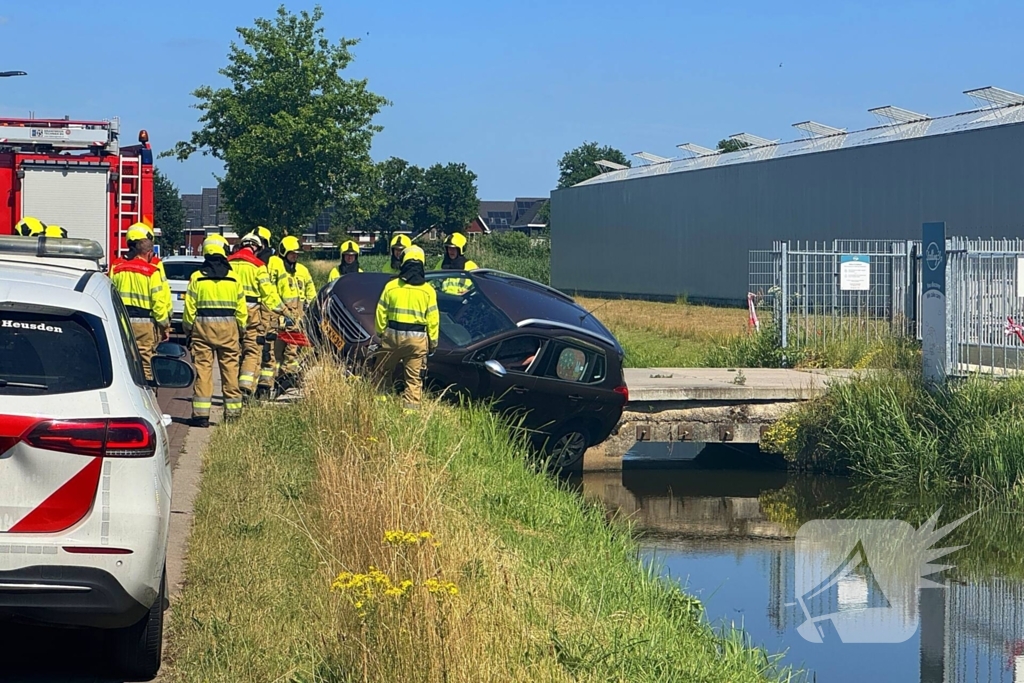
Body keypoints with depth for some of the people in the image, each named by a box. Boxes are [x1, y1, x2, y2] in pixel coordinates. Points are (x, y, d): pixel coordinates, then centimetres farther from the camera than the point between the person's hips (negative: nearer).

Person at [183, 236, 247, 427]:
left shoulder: (197, 277, -1)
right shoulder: (234, 278, 3)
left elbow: (189, 308, 0)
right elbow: (241, 309, 6)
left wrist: (188, 329, 11)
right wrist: (241, 330, 17)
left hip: (202, 325, -1)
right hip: (228, 326, 1)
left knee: (202, 368, -1)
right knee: (230, 369, 7)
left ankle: (201, 413, -5)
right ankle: (233, 411, 11)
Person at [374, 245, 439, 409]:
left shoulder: (391, 286, -1)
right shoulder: (428, 290, -2)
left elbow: (381, 312, 3)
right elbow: (433, 319, -1)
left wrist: (380, 333, 15)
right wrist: (433, 341, 7)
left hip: (393, 334, 1)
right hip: (418, 338, -1)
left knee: (383, 373, 15)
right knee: (414, 378, 2)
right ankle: (411, 406, -3)